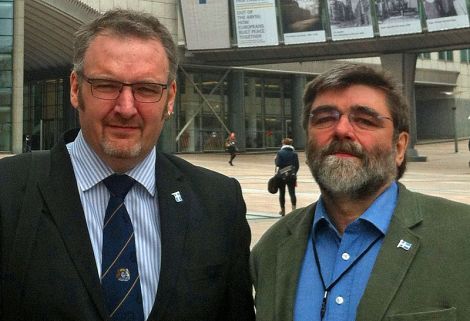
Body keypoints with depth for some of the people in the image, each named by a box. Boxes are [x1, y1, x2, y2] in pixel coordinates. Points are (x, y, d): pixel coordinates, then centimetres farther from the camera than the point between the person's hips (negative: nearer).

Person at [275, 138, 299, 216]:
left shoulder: (280, 153, -6)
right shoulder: (294, 153, 2)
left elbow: (278, 165, -14)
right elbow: (297, 166, 1)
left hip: (282, 176, -2)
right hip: (292, 176, 2)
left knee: (282, 193, 11)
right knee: (292, 192, 3)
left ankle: (283, 210, 20)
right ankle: (293, 208, -13)